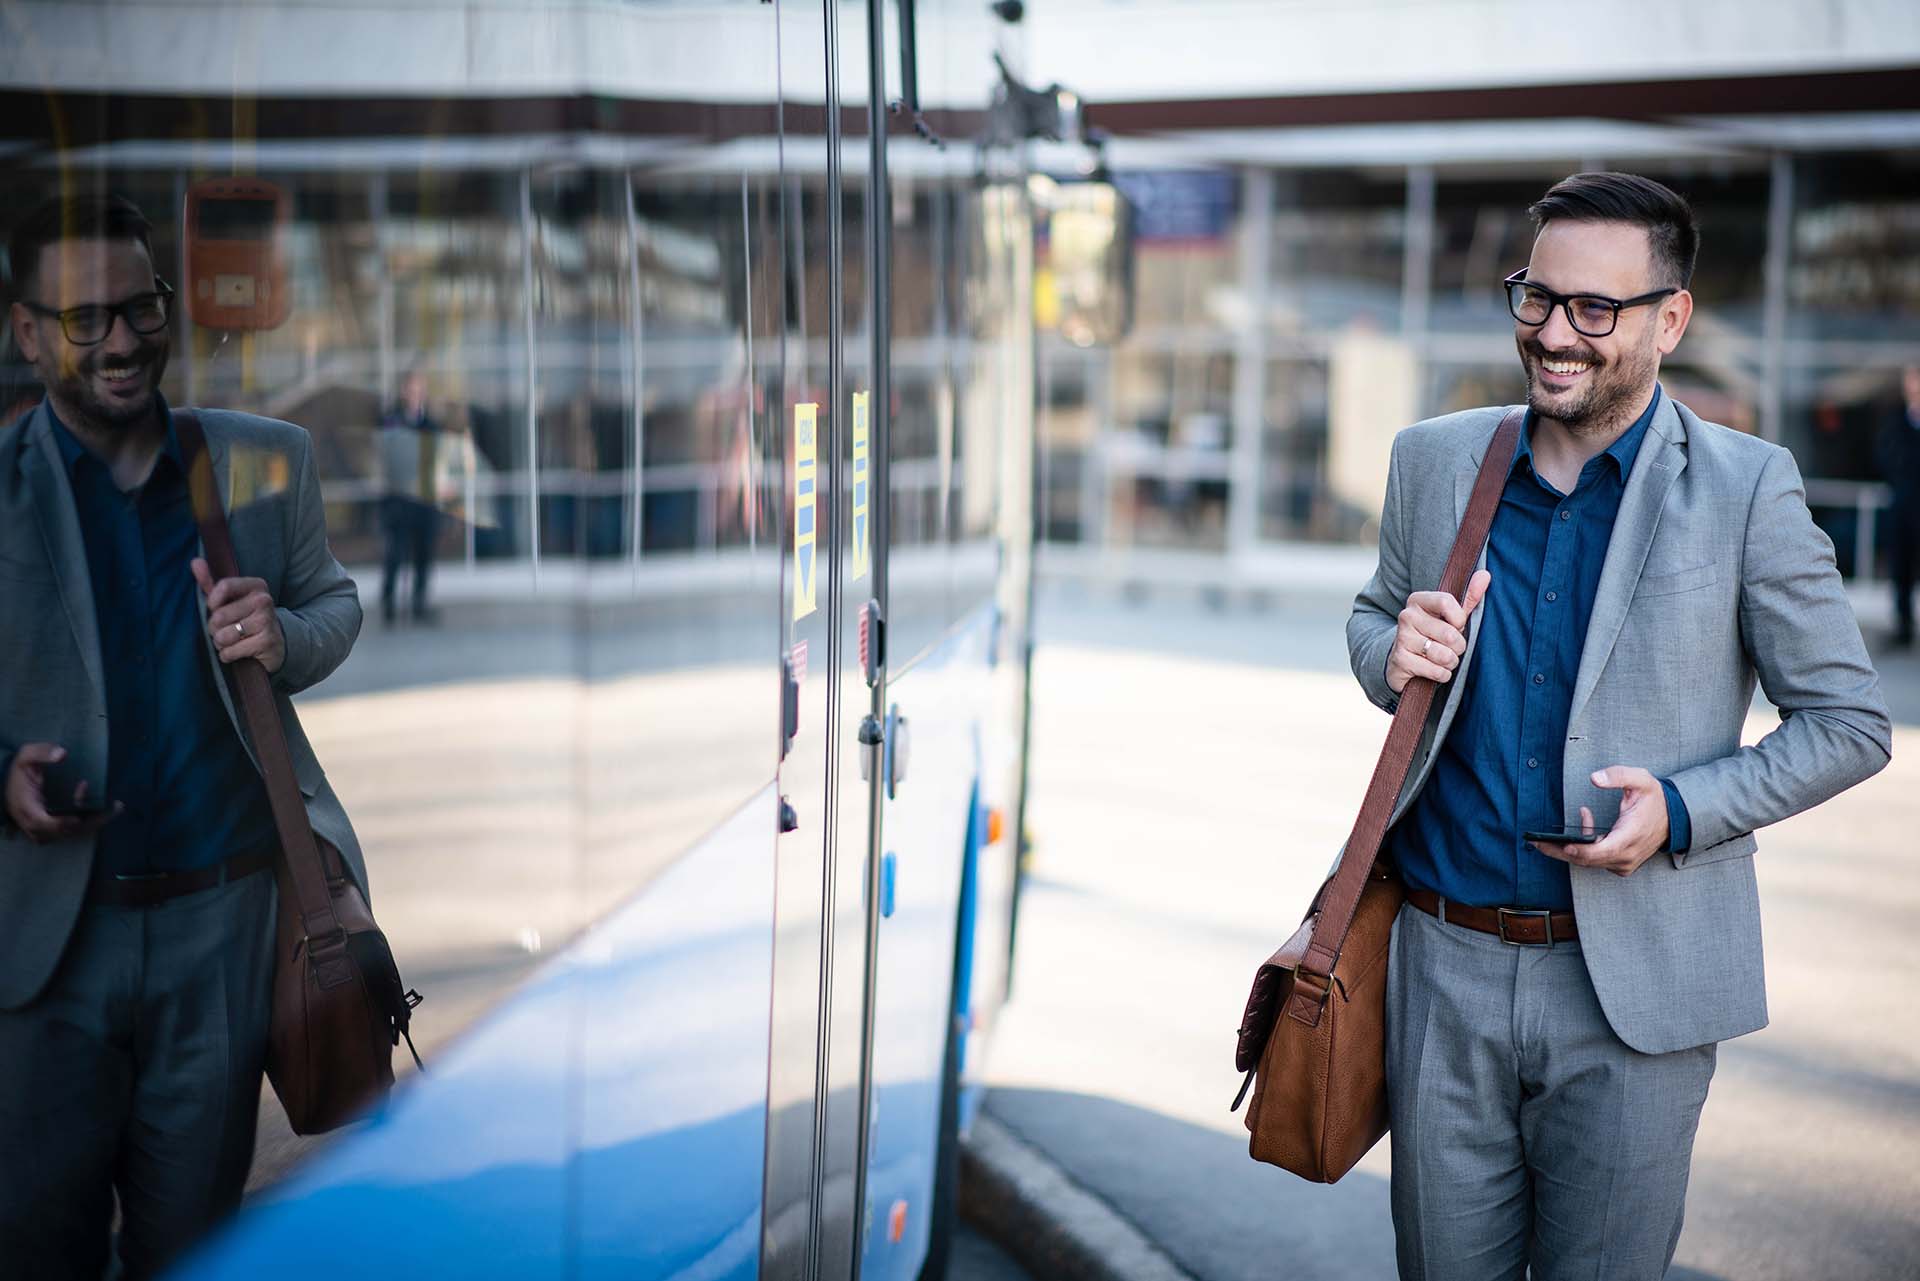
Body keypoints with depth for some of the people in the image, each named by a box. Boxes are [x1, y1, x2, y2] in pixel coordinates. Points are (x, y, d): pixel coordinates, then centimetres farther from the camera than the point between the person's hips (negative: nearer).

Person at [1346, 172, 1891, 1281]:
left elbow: (1850, 724, -2)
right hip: (1445, 963, 3)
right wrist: (1393, 654, -5)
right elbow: (1374, 615, 20)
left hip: (1633, 990, -3)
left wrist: (1685, 810, -17)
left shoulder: (1748, 489, -6)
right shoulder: (1434, 459, 4)